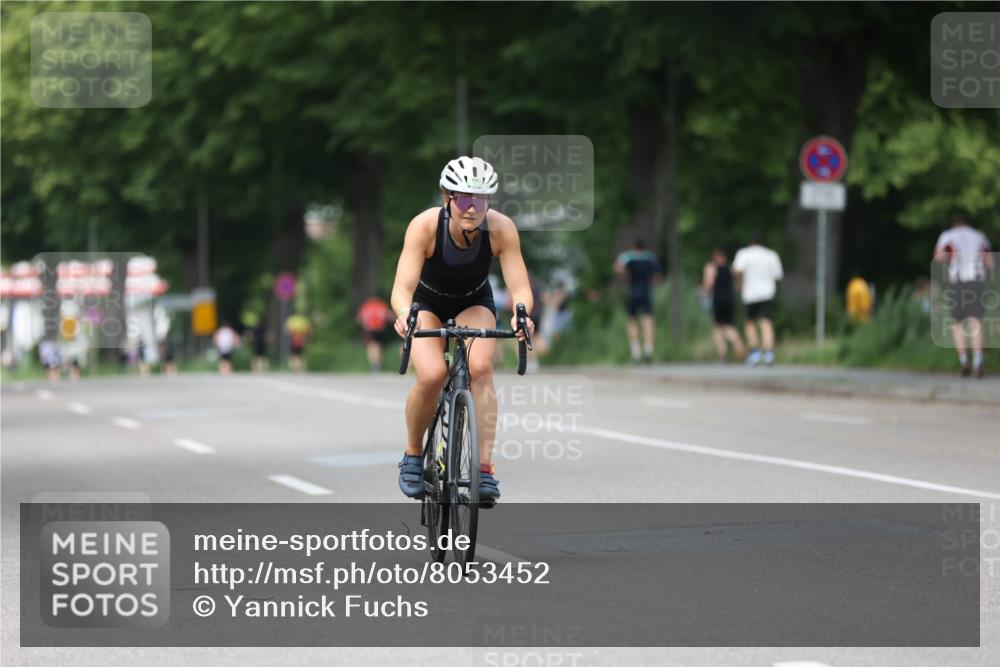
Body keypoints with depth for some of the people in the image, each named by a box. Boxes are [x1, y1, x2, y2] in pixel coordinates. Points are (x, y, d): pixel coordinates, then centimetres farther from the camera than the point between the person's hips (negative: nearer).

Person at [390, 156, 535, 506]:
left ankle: (484, 468, -22)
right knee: (432, 375, -26)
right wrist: (404, 314, -60)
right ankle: (413, 454, -1)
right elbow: (402, 288, -38)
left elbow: (520, 286, -31)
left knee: (480, 368, -28)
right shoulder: (425, 225, -32)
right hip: (427, 303, -1)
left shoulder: (501, 228, -28)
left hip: (474, 303, 1)